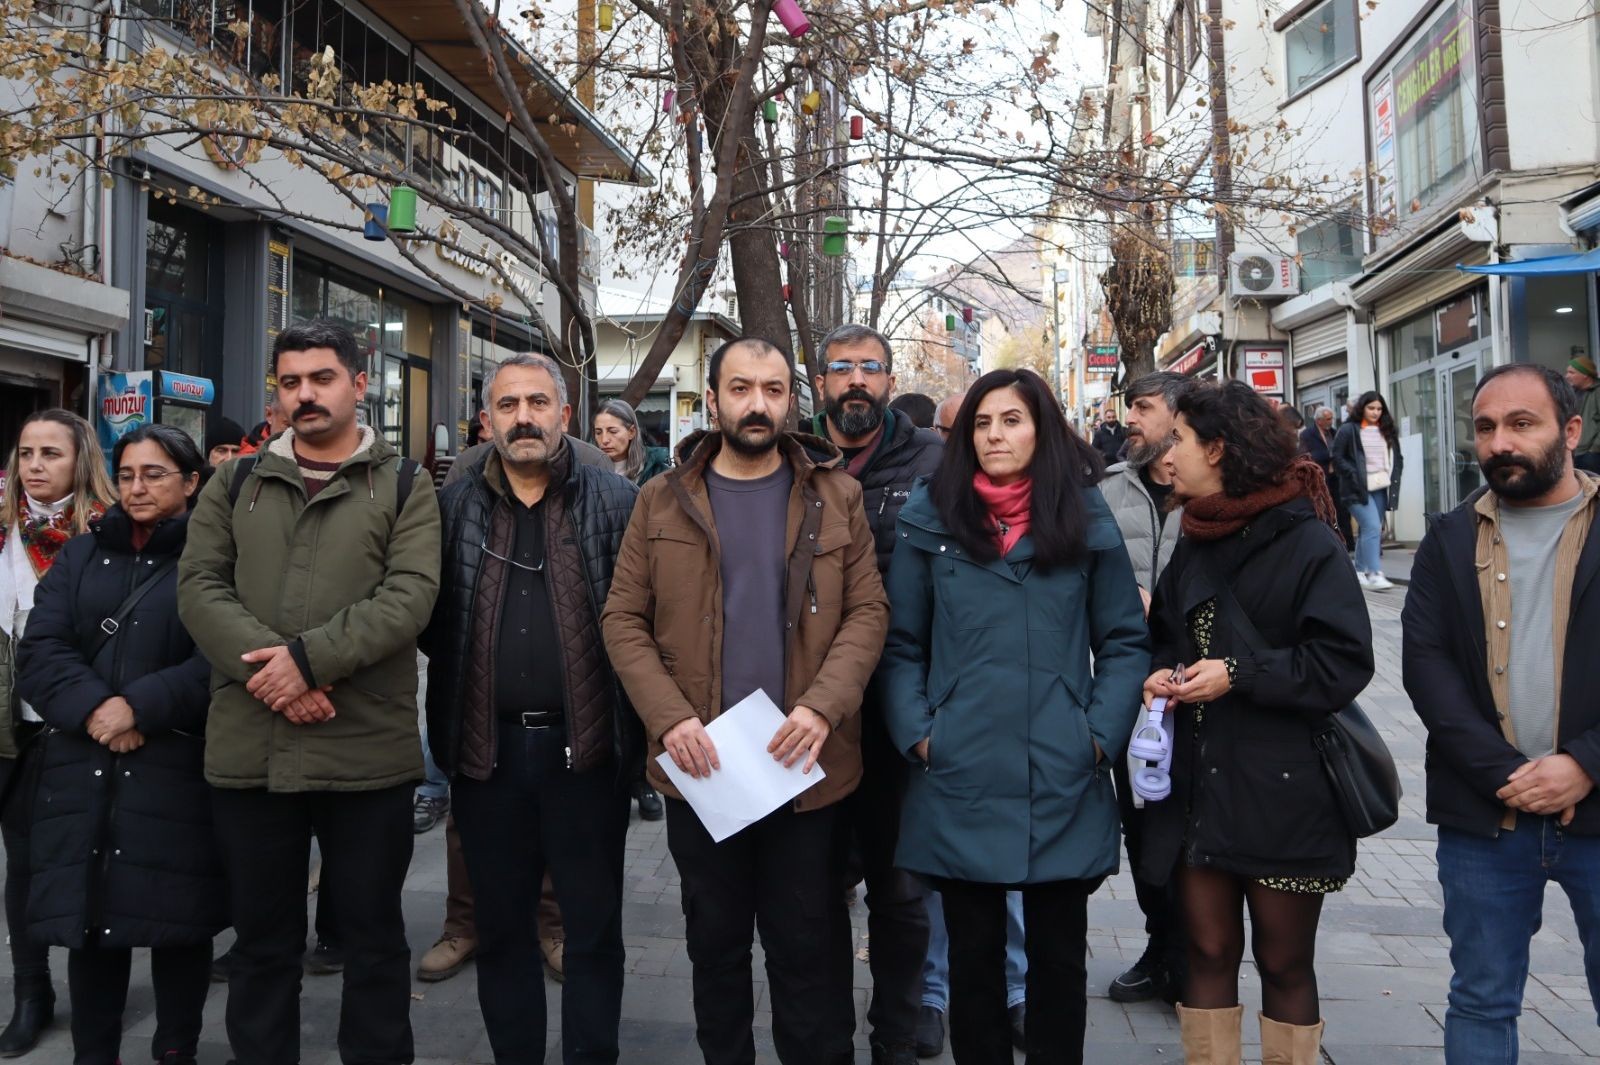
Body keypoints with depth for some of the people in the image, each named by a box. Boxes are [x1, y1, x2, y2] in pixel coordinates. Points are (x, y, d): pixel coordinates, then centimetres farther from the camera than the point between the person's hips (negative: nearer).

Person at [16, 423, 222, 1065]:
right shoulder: (81, 555, 14)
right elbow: (40, 650, 4)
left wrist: (141, 706, -18)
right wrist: (92, 709, -12)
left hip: (177, 772, -3)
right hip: (84, 771, 4)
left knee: (177, 922, 5)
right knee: (89, 916, 8)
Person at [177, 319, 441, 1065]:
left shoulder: (403, 486, 3)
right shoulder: (234, 485, 12)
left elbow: (409, 596, -10)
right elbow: (199, 586, 1)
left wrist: (308, 657, -19)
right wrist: (263, 669, -15)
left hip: (367, 751, -2)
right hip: (247, 749, 3)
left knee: (373, 936, 11)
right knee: (262, 939, 16)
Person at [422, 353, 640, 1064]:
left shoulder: (615, 500, -1)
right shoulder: (454, 507, 7)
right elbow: (431, 620, 8)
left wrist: (636, 723, -7)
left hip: (585, 745, -2)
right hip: (486, 747, 3)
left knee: (594, 925, 8)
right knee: (499, 926, 15)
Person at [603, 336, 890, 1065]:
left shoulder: (834, 494, 3)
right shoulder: (662, 501, 3)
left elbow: (868, 611, -2)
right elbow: (623, 619, 0)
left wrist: (821, 708, -17)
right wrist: (669, 718, -14)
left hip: (804, 766, -1)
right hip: (700, 766, 1)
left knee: (808, 948, 10)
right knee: (715, 942, 17)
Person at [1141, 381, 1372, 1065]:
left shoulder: (1306, 542, -9)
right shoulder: (1195, 542, 12)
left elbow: (1344, 662, -13)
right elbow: (1165, 636, 20)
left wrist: (1239, 674, -19)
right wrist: (1162, 673, -2)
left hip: (1281, 791, -5)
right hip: (1198, 783, 5)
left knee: (1284, 964, 9)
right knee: (1209, 951, 11)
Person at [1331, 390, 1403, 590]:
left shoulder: (1387, 431, 15)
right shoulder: (1348, 430, -3)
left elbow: (1396, 457, 21)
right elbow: (1338, 458, -5)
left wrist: (1393, 478, 5)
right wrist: (1354, 476, -15)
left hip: (1380, 487, 6)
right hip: (1358, 488, -6)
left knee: (1366, 529, 10)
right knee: (1373, 528, -17)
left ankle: (1359, 571, 20)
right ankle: (1375, 574, -21)